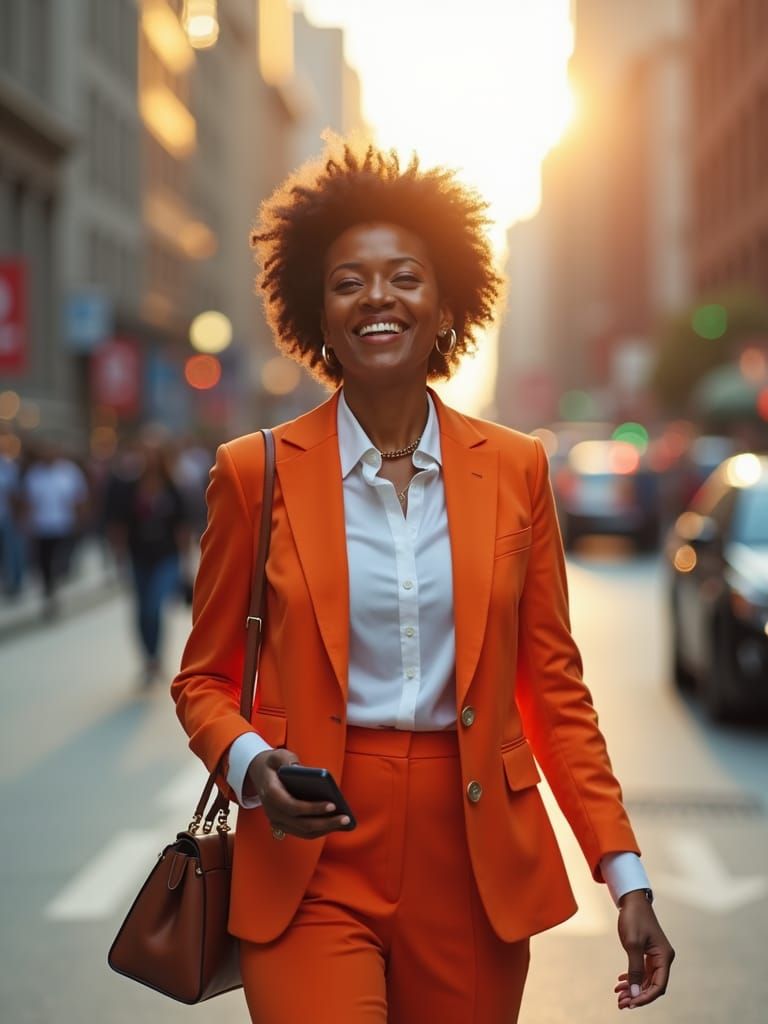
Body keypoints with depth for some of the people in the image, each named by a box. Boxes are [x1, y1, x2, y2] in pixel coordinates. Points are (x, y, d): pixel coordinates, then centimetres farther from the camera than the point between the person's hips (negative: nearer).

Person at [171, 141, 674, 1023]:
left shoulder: (515, 469, 4)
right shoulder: (255, 472, -1)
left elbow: (554, 686, 7)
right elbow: (203, 677, 6)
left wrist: (625, 875, 1)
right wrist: (250, 762, -15)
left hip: (476, 861, 2)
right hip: (313, 864, -2)